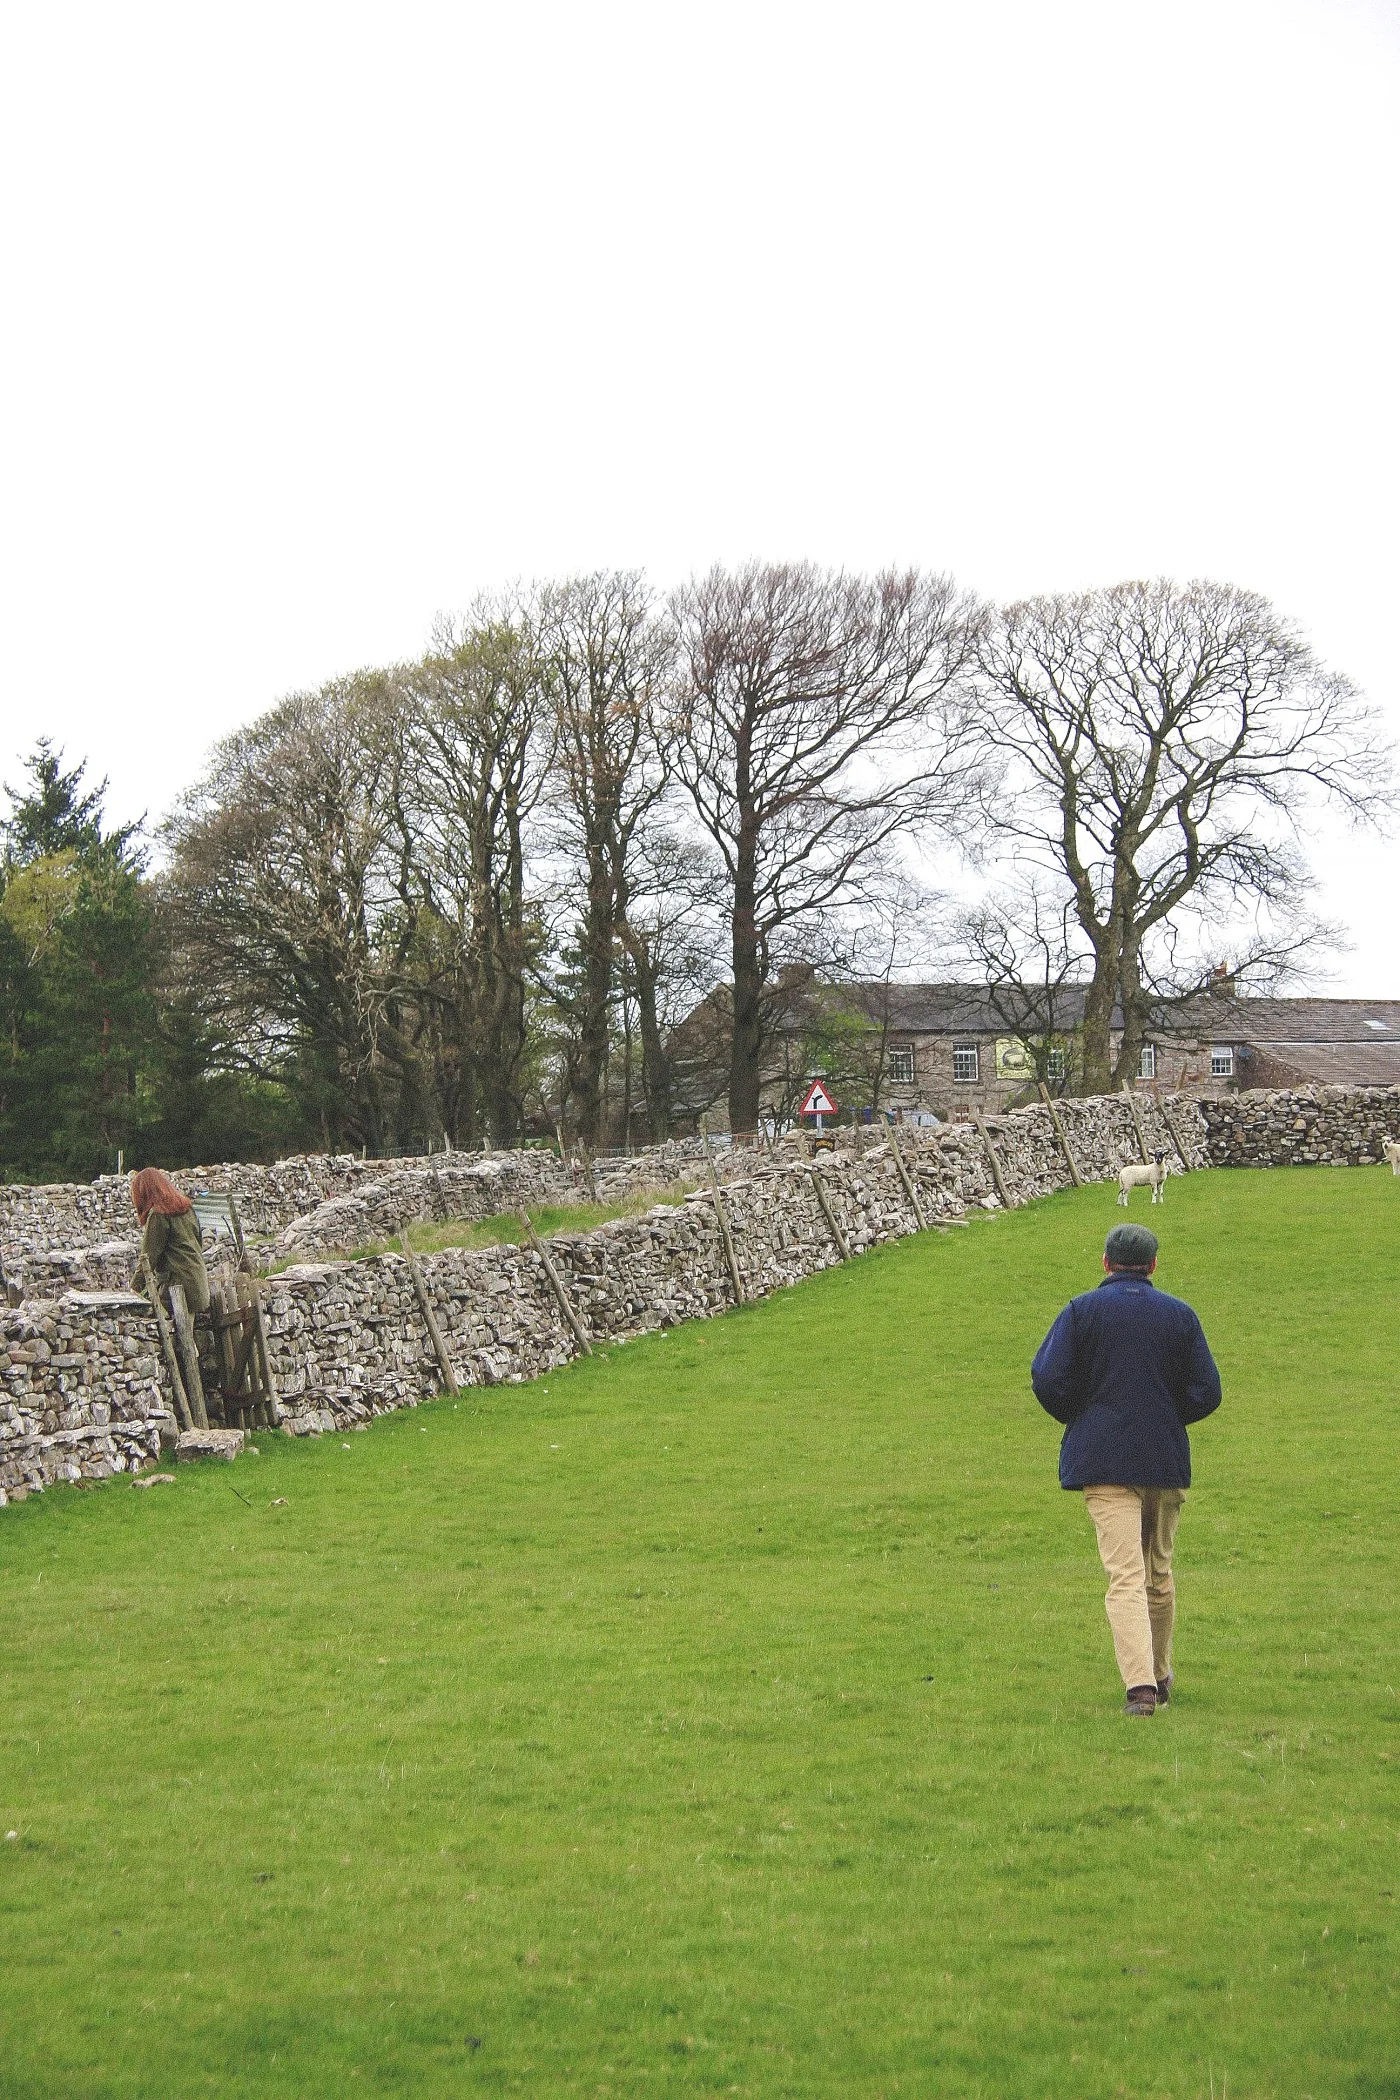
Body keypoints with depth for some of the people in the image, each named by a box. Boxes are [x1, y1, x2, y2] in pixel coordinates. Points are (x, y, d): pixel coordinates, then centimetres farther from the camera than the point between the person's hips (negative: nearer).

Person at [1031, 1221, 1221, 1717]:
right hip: (1166, 1461, 2)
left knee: (1125, 1576, -8)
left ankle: (1140, 1686, -22)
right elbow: (1206, 1393, 1)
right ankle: (1159, 1677, 30)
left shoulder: (1082, 1311, -2)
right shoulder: (1180, 1315, 3)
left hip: (1104, 1461, -2)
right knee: (1160, 1574, 19)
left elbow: (1047, 1379, -9)